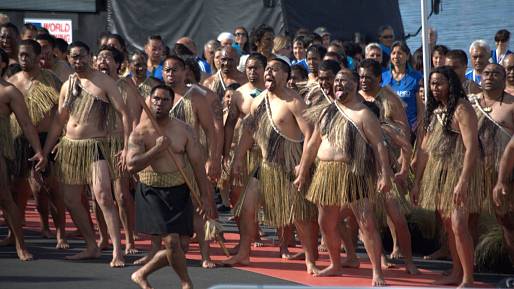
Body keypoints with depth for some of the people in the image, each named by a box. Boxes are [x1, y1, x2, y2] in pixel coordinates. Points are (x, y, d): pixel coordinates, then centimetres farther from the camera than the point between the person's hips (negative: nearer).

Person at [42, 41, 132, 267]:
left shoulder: (104, 82, -2)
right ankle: (91, 247, 19)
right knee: (70, 200, 6)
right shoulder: (67, 86, 13)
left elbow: (124, 113, -5)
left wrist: (127, 147, -13)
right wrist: (44, 153, 16)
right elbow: (58, 121, 19)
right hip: (68, 146, 6)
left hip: (94, 146, -6)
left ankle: (117, 251, -19)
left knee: (103, 196, -20)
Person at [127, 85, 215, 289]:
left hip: (180, 192, 4)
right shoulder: (140, 132, -5)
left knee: (182, 245, 2)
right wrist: (157, 149, -21)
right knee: (172, 241, -14)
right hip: (152, 193, -4)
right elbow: (131, 166, -16)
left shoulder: (184, 130, 2)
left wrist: (205, 197, -1)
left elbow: (198, 164, 3)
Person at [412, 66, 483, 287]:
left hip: (458, 171, -8)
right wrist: (417, 182, 11)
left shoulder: (461, 109, -12)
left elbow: (471, 148, -18)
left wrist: (462, 181, -24)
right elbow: (424, 148, 14)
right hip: (437, 173, 8)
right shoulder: (434, 111, 12)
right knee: (448, 226, 11)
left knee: (458, 226, -13)